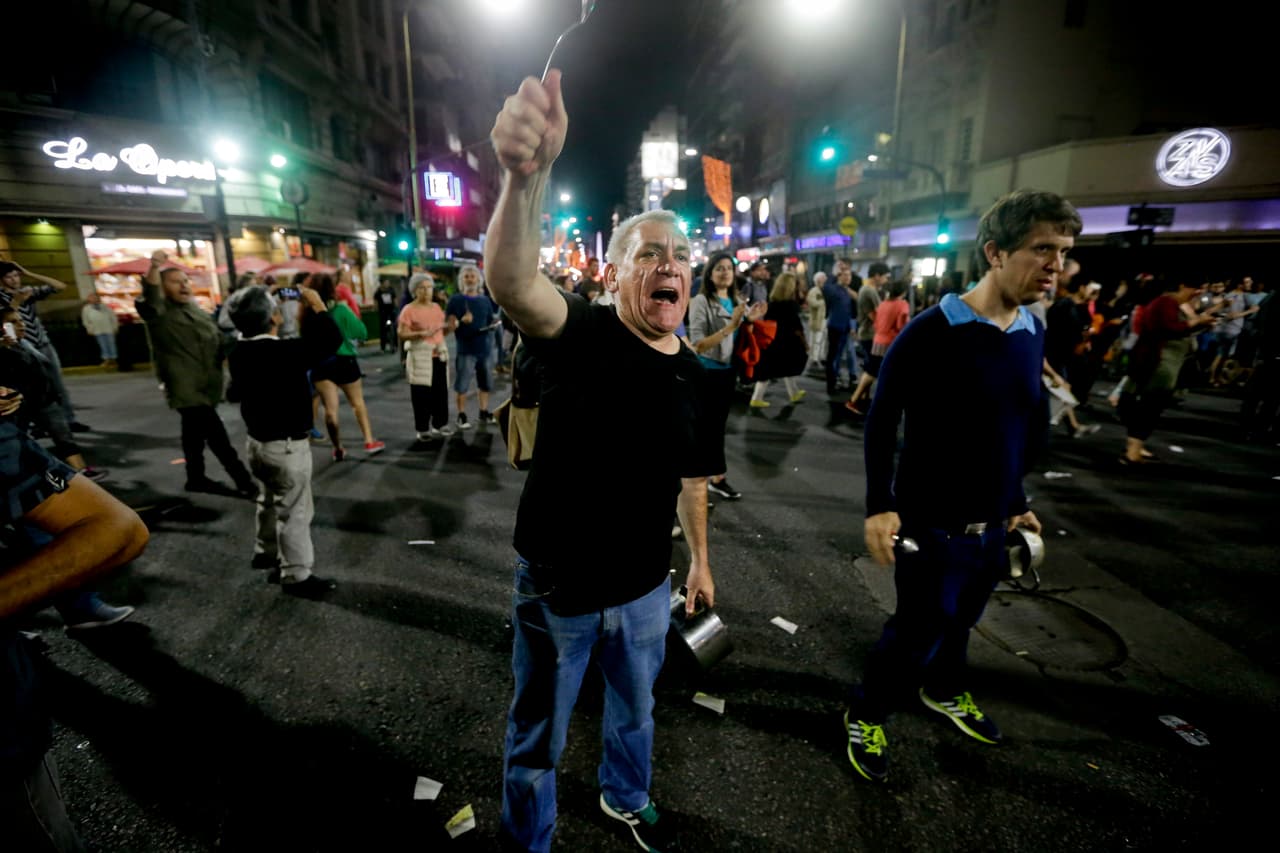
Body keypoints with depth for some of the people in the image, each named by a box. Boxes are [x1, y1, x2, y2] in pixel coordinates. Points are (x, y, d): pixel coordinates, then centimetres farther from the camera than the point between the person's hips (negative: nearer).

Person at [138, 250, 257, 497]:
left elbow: (217, 338, 23)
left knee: (196, 432, 19)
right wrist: (154, 267, -51)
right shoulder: (158, 311, -11)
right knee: (217, 436, -9)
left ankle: (196, 478, 32)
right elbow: (150, 296, -34)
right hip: (186, 389, -8)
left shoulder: (194, 307, 14)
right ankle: (244, 481, -3)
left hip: (206, 386, 8)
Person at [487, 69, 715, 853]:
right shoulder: (580, 334, -18)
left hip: (646, 587, 5)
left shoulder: (695, 373, -3)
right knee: (538, 738, 19)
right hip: (557, 588, -4)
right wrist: (527, 175, -57)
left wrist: (701, 559, 15)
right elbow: (510, 281, -40)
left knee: (637, 708, 31)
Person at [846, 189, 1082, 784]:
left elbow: (1019, 432, 13)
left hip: (990, 525, 7)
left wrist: (1016, 502, 17)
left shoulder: (1034, 334, 3)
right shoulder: (932, 332, -19)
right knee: (917, 633, 4)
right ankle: (864, 715, 29)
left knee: (960, 621, 24)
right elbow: (881, 421, -14)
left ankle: (944, 691, 52)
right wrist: (880, 506, -20)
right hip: (930, 524, -6)